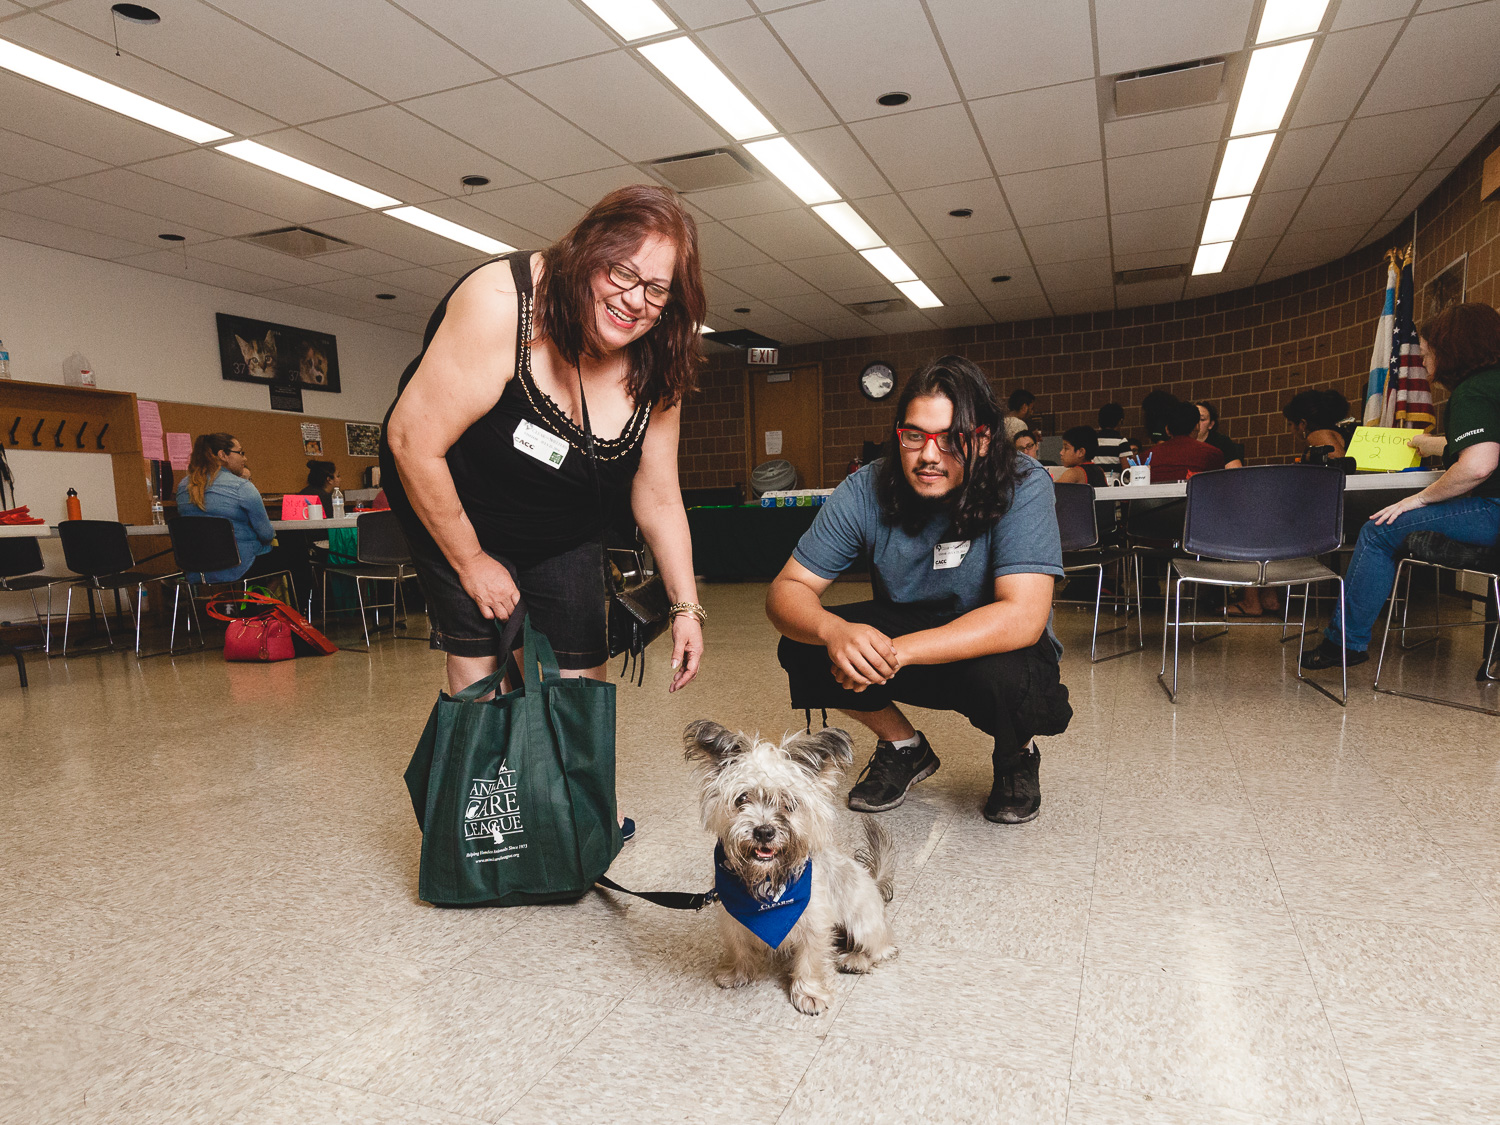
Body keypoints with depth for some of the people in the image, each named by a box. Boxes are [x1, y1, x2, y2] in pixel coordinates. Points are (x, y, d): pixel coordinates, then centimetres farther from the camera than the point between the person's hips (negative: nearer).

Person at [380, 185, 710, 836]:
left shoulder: (653, 371, -15)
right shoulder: (500, 305, -31)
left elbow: (657, 499, -6)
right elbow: (413, 442, -28)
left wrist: (686, 607, -9)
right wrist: (471, 563, -19)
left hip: (566, 532, 4)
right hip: (450, 508, -4)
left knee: (583, 671, 0)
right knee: (477, 663, -9)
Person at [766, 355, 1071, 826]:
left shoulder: (1023, 487, -23)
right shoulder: (866, 491, -16)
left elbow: (1022, 618, -33)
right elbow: (787, 589, -17)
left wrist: (897, 651, -41)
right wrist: (833, 631, -40)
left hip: (993, 646, -2)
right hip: (900, 635, 3)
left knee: (1003, 678, -37)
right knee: (800, 648, -21)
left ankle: (1017, 756, 3)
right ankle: (903, 747, 7)